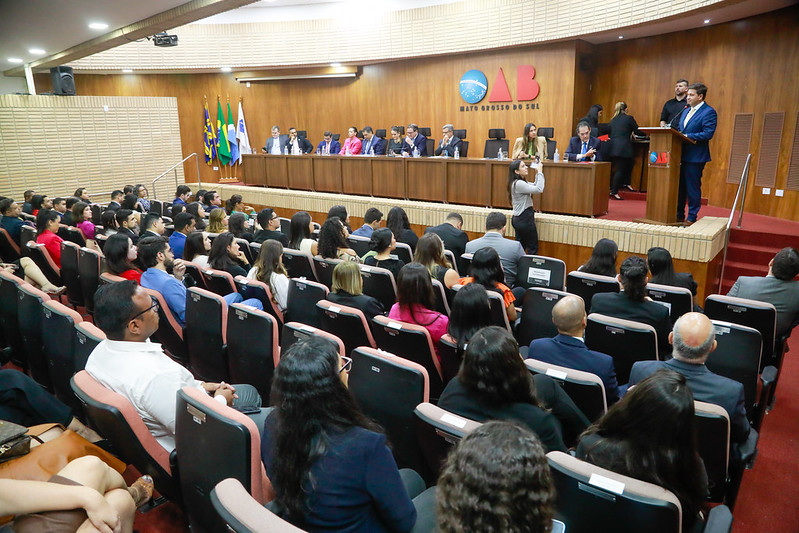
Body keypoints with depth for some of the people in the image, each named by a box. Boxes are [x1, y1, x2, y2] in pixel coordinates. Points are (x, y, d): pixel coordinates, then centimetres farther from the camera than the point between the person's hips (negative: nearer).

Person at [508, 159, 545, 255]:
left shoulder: (521, 182, 12)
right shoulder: (518, 184, -20)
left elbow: (535, 186, 22)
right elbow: (539, 189, -25)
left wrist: (537, 173, 8)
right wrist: (540, 172, -16)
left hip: (518, 219, 10)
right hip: (524, 219, -10)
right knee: (532, 249, -3)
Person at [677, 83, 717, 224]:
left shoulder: (709, 112, -8)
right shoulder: (686, 111, 17)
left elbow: (708, 134, -18)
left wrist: (687, 136, -21)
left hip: (695, 157, -8)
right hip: (681, 155, 8)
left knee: (693, 188, -1)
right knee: (680, 186, 13)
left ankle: (692, 218, 7)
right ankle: (679, 215, 23)